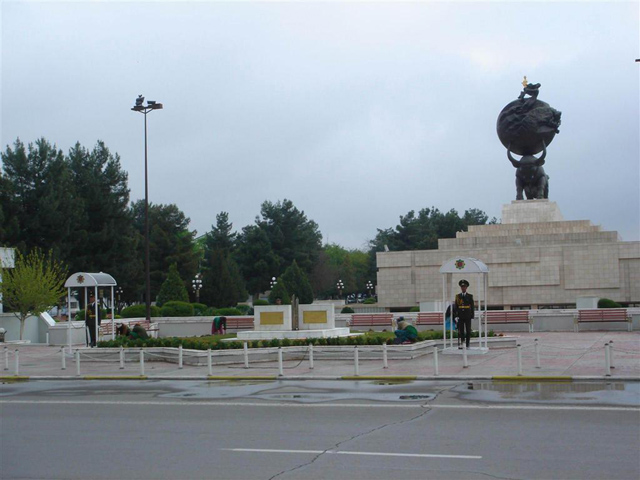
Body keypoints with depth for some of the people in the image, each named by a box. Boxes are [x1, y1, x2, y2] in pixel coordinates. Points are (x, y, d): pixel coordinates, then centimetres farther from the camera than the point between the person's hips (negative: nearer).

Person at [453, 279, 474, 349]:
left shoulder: (470, 296, 3)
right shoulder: (457, 296, 6)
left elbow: (472, 307, 3)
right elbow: (455, 307, 4)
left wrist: (472, 317, -2)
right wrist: (456, 316, -5)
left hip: (468, 317, -1)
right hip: (460, 317, 1)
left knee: (468, 331, 1)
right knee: (460, 331, -4)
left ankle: (467, 345, 5)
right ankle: (460, 344, -2)